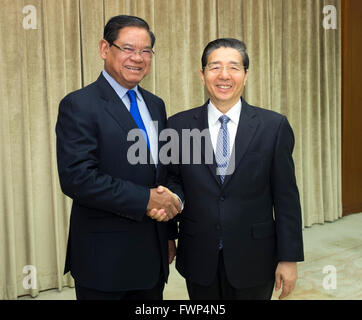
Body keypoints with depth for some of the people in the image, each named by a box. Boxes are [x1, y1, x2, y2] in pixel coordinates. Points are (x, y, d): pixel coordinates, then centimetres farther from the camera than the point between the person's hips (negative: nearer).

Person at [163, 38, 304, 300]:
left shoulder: (274, 126, -5)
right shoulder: (178, 125, -2)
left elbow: (286, 197, -4)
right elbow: (173, 180, 6)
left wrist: (289, 258, -4)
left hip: (254, 259, -1)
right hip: (199, 259, 1)